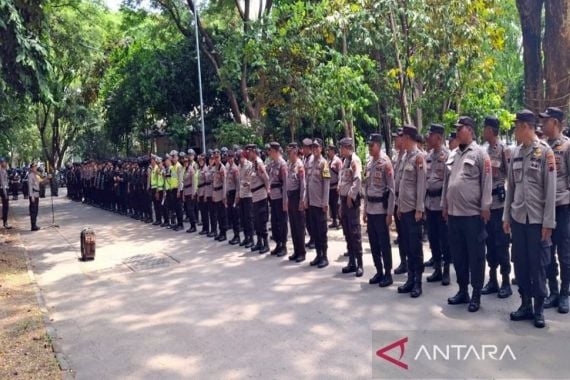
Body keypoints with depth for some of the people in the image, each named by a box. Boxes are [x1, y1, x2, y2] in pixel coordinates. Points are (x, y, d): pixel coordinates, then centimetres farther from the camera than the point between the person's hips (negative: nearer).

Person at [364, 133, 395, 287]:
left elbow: (392, 189, -12)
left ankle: (388, 274, 11)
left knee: (384, 243, 0)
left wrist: (390, 213, -14)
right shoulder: (369, 163, 12)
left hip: (381, 209, -7)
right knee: (373, 243, 11)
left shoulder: (386, 163, -11)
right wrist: (365, 209, 15)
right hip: (370, 209, 7)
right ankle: (379, 272, 23)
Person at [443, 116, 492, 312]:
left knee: (475, 255, 3)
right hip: (453, 213, 7)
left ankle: (476, 295, 12)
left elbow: (486, 182, -9)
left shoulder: (480, 153, -6)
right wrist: (445, 205, 14)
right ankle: (462, 291, 25)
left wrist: (485, 207, -13)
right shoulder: (453, 154, 13)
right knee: (457, 254, 13)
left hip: (473, 213, -6)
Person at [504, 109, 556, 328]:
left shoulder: (545, 152, -7)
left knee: (538, 265, 4)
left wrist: (548, 222, -11)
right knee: (520, 263, 10)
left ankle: (539, 309, 16)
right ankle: (525, 305, 22)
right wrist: (506, 216, 10)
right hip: (518, 218, 5)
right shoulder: (515, 153, 8)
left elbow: (550, 190, -9)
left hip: (537, 219, -5)